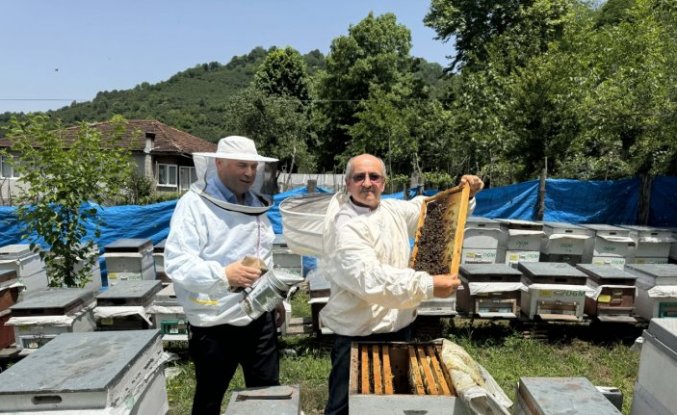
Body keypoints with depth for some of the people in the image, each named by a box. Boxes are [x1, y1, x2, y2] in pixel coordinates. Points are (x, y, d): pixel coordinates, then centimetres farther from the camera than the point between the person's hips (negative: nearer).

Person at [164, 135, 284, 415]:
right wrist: (224, 275, -37)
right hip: (214, 326, -6)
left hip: (260, 318, 6)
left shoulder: (255, 204, 10)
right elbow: (176, 262, -23)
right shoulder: (194, 203, -13)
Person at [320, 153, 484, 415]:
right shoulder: (344, 227, -20)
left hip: (400, 326, 7)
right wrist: (428, 286, -33)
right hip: (359, 334, -7)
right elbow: (370, 278, -31)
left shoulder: (394, 210, 3)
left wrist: (465, 193, 3)